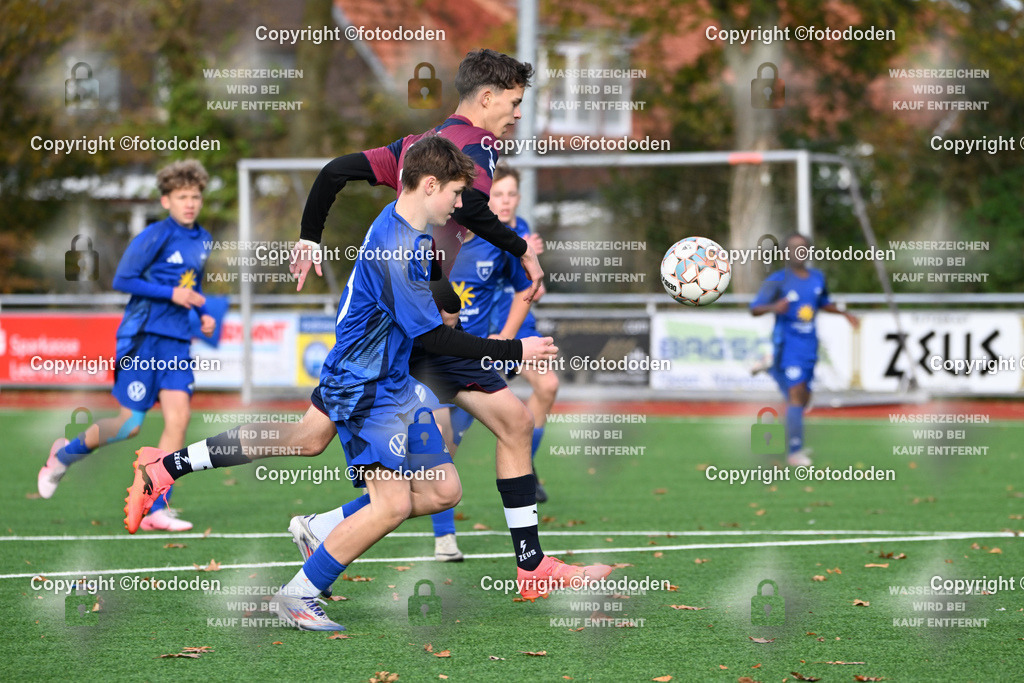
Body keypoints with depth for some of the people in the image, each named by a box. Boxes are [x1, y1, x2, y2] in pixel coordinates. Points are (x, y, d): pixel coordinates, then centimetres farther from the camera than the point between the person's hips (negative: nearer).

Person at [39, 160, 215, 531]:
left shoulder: (202, 240, 12)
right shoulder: (155, 236, -11)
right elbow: (122, 280, -13)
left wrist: (203, 314, 10)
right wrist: (171, 294, -17)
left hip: (176, 341, 6)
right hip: (142, 336, -6)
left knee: (178, 416, -9)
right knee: (129, 425, -5)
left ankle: (156, 510, -6)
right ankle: (66, 452, 25)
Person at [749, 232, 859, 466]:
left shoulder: (817, 278, 7)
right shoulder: (777, 280, -10)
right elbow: (754, 308, -12)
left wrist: (845, 313, 13)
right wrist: (773, 307, -32)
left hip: (809, 345, 7)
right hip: (787, 343, -7)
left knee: (803, 398, 12)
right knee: (796, 394, -16)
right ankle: (794, 451, -12)